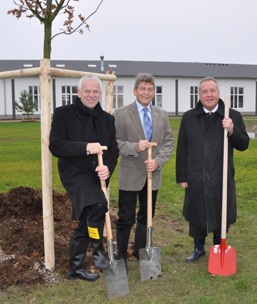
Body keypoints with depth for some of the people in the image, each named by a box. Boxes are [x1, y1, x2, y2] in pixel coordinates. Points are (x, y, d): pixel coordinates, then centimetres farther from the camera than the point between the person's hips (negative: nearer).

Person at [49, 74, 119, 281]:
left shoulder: (107, 119, 9)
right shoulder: (63, 113, -5)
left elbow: (113, 151, 8)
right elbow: (55, 145, -12)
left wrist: (108, 168, -14)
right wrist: (86, 148, -24)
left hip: (97, 176, 5)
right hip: (74, 172, -5)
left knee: (85, 221, 11)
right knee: (97, 204, -31)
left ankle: (76, 268, 27)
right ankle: (98, 251, -10)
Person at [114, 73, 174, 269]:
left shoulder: (162, 115, 7)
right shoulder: (121, 114, -5)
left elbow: (169, 142, 5)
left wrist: (158, 161, -10)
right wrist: (135, 147, -23)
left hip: (153, 175, 5)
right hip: (130, 174, -4)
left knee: (146, 216, 16)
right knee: (126, 219, 4)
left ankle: (141, 252, 33)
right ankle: (122, 256, 21)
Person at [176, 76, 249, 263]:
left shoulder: (233, 116, -2)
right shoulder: (189, 117, 2)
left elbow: (244, 145, -2)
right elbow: (182, 149, 3)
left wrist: (232, 130, -21)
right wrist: (181, 176, 0)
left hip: (221, 178, -1)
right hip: (196, 178, 1)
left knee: (220, 216, 12)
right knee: (196, 214, 14)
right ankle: (199, 248, 35)